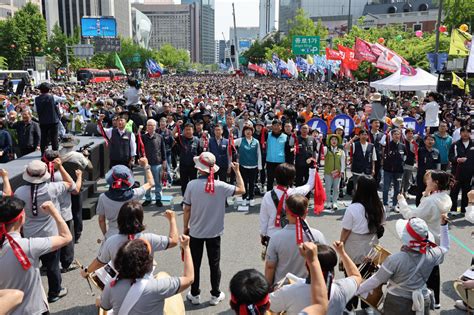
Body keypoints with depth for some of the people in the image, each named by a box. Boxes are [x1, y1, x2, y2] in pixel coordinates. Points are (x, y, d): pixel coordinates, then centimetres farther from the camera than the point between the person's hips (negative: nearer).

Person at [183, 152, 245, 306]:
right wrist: (237, 171, 3)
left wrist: (185, 227, 6)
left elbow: (187, 210, -9)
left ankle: (194, 294, 28)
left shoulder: (192, 185, -16)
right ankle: (215, 295, 27)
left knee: (195, 264, 16)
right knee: (214, 264, 15)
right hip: (214, 233, 0)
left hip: (195, 232, 0)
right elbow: (241, 190, -6)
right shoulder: (220, 186, -16)